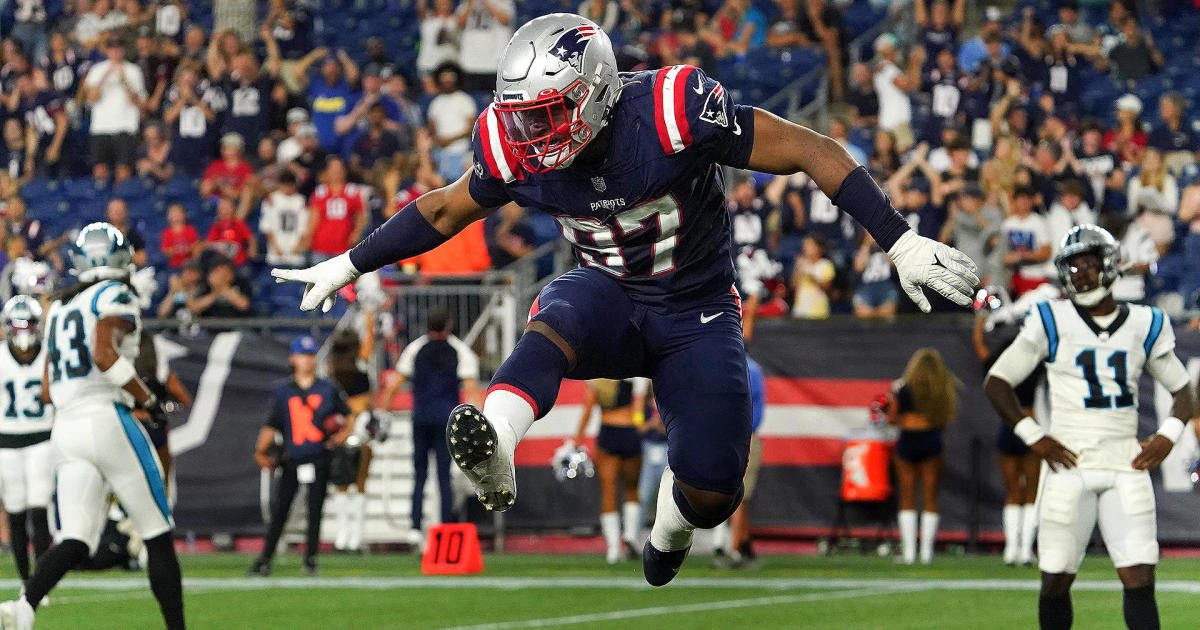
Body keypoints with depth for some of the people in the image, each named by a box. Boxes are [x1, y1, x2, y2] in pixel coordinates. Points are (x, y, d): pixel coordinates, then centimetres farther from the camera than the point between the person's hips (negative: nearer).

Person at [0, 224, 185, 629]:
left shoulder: (60, 309, 20)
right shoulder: (116, 298, -2)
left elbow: (48, 391, 20)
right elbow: (104, 356, -19)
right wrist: (147, 398, -9)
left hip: (66, 428, 6)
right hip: (108, 420, -6)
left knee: (75, 542, -4)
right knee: (158, 536, 6)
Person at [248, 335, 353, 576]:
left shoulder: (327, 388, 8)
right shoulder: (282, 391, 8)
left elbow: (349, 415, 15)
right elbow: (271, 426, 6)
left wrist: (345, 432, -4)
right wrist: (260, 452, -6)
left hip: (319, 459, 0)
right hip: (292, 461, 0)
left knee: (315, 509, 0)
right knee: (279, 509, -2)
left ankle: (310, 557, 10)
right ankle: (265, 560, 4)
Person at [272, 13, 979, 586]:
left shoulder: (675, 111, -27)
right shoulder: (517, 152, -12)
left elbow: (814, 152, -22)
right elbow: (445, 210, 9)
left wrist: (903, 243, -25)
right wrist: (347, 266, 12)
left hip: (696, 311, -2)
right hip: (608, 297, 2)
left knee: (710, 491, -10)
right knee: (555, 324, -34)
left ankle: (668, 541, 28)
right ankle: (494, 454, -62)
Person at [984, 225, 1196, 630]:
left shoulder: (1144, 326, 9)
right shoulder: (1052, 322, 2)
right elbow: (996, 382, 4)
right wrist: (1034, 436, -5)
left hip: (1126, 465, 1)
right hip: (1070, 464, -1)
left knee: (1140, 579, -7)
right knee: (1056, 579, 1)